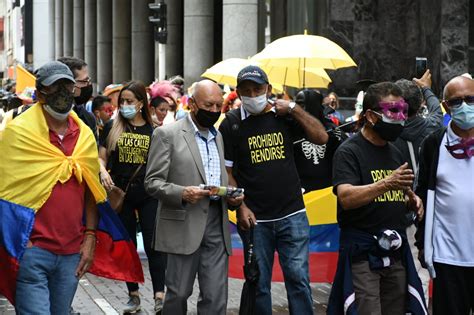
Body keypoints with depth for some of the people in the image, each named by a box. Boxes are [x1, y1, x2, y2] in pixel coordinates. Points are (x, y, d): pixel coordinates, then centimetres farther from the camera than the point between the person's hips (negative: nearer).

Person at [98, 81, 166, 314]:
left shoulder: (154, 130, 2)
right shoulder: (112, 128, 5)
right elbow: (101, 158, 7)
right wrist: (103, 172, -14)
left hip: (149, 194, -2)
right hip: (121, 193, 2)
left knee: (154, 244, -6)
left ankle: (159, 296, -3)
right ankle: (133, 296, 18)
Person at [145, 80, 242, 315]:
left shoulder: (218, 136, 17)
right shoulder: (167, 134, -3)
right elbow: (152, 182, -7)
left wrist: (231, 194, 2)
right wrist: (182, 193, -24)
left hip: (217, 226, 5)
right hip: (184, 225, -5)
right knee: (178, 294, 3)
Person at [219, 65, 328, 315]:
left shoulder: (284, 114, 4)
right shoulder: (231, 124, 1)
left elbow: (322, 138, -2)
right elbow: (226, 171, 1)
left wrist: (294, 109, -8)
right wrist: (241, 207, -7)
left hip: (292, 214, 1)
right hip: (254, 219, 0)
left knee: (298, 278, -1)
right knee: (259, 283, 7)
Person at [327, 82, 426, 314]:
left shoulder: (395, 153, 16)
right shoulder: (349, 151, -8)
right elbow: (346, 198, -22)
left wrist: (412, 200, 5)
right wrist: (386, 184, -33)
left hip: (396, 250, 7)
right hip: (363, 253, -7)